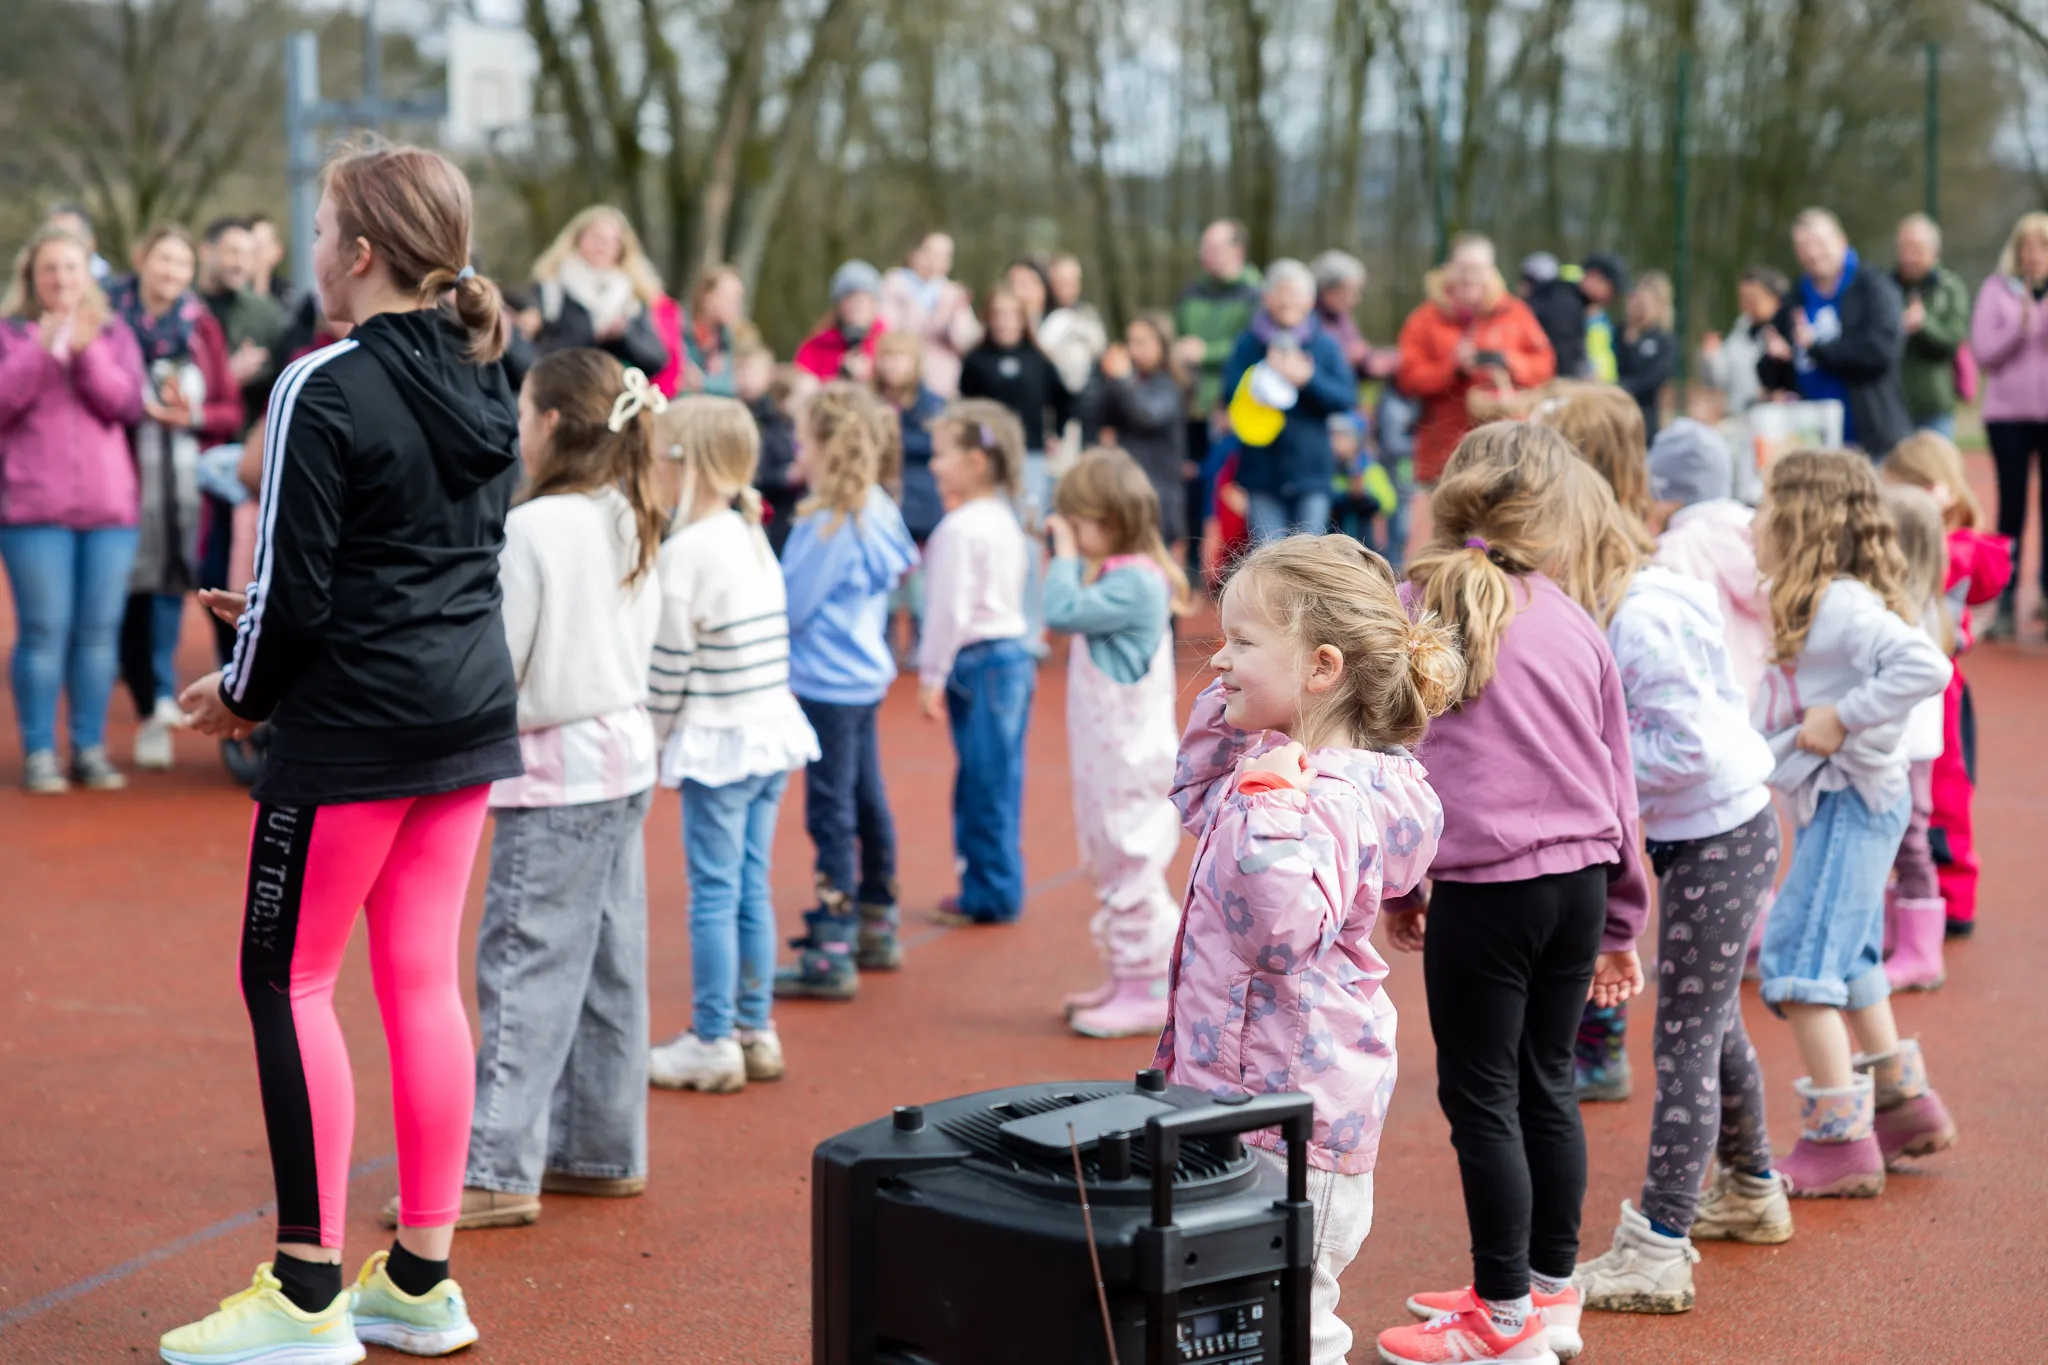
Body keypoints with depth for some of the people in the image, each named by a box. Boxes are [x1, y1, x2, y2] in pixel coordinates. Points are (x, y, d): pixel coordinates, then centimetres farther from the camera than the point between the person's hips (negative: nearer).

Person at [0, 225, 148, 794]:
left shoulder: (114, 332, 13)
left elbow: (129, 403, 0)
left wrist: (88, 352, -13)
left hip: (109, 505, 2)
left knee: (99, 631, 1)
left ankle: (91, 750, 7)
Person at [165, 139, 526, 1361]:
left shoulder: (327, 392, -15)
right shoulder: (486, 387, 9)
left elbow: (297, 587, -16)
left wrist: (240, 694, 3)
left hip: (355, 727, -8)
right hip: (471, 712, 8)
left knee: (288, 982, 3)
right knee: (424, 979, 12)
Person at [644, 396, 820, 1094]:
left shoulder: (686, 550, -15)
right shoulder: (754, 539, 10)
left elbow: (670, 662, -14)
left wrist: (649, 741, -2)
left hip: (718, 742, -8)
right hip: (772, 730, 8)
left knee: (714, 892, -1)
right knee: (751, 886, 13)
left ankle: (713, 1042, 5)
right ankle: (754, 1030, 19)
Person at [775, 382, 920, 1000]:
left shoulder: (827, 524, -19)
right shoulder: (878, 511, 6)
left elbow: (790, 607, -17)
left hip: (829, 684, -9)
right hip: (866, 674, 9)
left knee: (831, 813, -7)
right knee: (867, 802, 17)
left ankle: (831, 954, -5)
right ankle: (878, 928, 29)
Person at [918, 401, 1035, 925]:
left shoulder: (959, 529, -15)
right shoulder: (1004, 522, 14)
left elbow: (950, 610, -17)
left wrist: (931, 677, -11)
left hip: (979, 662, -10)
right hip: (1013, 654, 10)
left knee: (985, 785, -3)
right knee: (997, 781, 14)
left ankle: (990, 894, 2)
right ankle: (996, 889, 20)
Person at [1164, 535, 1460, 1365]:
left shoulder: (1331, 798, -24)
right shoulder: (1275, 762, 8)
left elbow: (1282, 929, -38)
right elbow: (1197, 802, 29)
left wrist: (1269, 800, -37)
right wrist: (1223, 710, 14)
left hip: (1290, 1108, -11)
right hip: (1245, 1091, 11)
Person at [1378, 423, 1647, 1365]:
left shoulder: (1422, 606, -3)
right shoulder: (1576, 625, 7)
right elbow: (1616, 775, 13)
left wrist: (1397, 883, 12)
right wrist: (1620, 921, 23)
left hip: (1486, 887, -5)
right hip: (1580, 881, 5)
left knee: (1481, 1096, 4)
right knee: (1545, 1084, 16)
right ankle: (1551, 1288, 26)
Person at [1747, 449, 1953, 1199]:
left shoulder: (1841, 605, -20)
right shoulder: (1818, 604, 11)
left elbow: (1925, 667, -32)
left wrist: (1842, 718, -27)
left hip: (1852, 803, -11)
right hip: (1836, 804, 11)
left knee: (1798, 961, -9)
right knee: (1846, 963, 21)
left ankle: (1840, 1141, -5)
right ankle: (1906, 1103, 33)